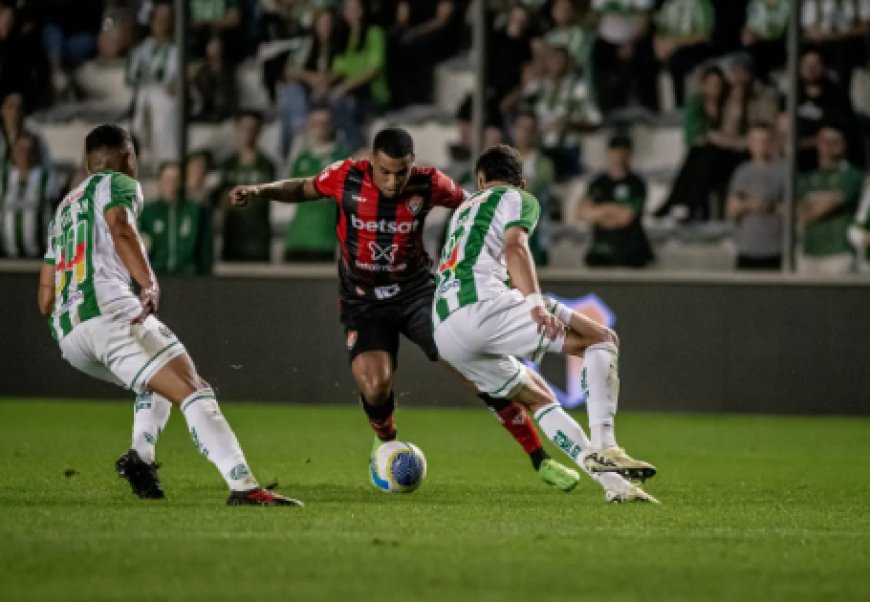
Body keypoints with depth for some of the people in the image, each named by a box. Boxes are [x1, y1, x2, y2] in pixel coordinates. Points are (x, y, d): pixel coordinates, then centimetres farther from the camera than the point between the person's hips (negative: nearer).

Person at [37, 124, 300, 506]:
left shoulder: (63, 209, 32)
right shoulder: (118, 184, 9)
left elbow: (45, 300, 30)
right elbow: (121, 231, -16)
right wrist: (149, 284, -29)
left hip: (67, 336, 8)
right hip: (110, 310, -8)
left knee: (158, 382, 31)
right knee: (193, 391, -15)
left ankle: (140, 456, 5)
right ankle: (244, 487, -32)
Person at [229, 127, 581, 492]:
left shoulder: (428, 184, -13)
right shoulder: (347, 177, -13)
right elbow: (302, 189, 7)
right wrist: (259, 191, -7)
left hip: (417, 293, 0)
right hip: (363, 303, 0)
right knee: (375, 387, -24)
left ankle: (540, 461, -2)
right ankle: (386, 442, 16)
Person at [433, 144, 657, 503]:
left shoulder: (463, 209, 35)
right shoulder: (520, 199, 14)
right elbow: (514, 247, -7)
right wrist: (536, 302, -21)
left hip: (444, 334, 7)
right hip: (482, 304, -7)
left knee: (538, 397, 19)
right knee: (602, 339, 1)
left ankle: (611, 482, 7)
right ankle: (603, 446, -18)